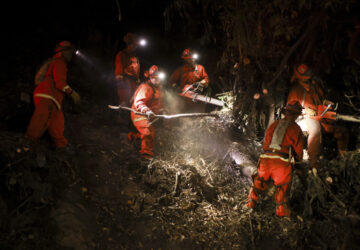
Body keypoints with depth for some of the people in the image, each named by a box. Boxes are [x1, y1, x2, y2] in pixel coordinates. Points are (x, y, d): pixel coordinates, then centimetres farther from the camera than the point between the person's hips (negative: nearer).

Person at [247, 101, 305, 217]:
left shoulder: (274, 124, 15)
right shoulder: (296, 129, 4)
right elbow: (299, 149, 8)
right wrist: (298, 160, 28)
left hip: (265, 158, 4)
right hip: (282, 161, -3)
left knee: (260, 181, 21)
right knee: (282, 186, 9)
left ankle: (251, 201, 22)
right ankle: (281, 210, 11)